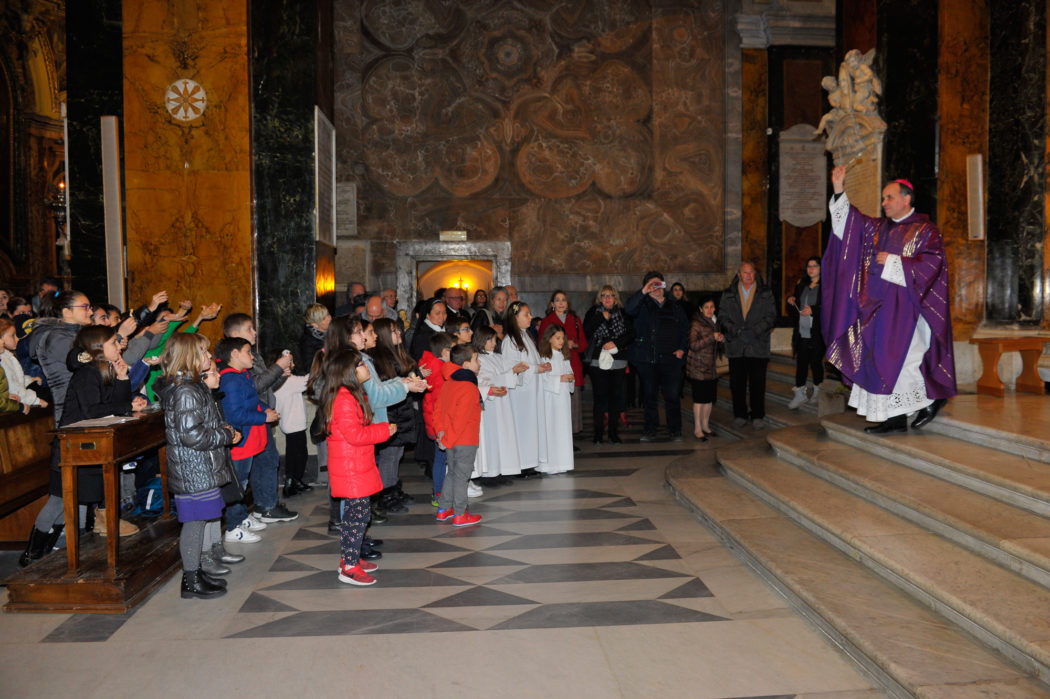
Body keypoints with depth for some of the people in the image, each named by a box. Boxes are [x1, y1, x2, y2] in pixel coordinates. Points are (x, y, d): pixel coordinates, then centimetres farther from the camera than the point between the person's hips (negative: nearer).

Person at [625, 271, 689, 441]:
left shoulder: (675, 308, 18)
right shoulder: (643, 306, 9)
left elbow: (685, 330, 19)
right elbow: (629, 308, -14)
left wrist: (682, 348, 4)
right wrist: (644, 291, -22)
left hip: (671, 359, 1)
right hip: (647, 359, -1)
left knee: (673, 396, -3)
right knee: (649, 396, 5)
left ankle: (675, 430, 9)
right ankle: (650, 430, 15)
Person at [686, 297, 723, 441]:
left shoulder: (714, 322, 13)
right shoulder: (696, 324, -11)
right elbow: (693, 345, -19)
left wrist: (722, 338, -1)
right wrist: (712, 338, -23)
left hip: (711, 367, 7)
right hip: (698, 367, -7)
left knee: (710, 397, 10)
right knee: (700, 397, -4)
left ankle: (705, 426, 23)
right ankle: (697, 429, 4)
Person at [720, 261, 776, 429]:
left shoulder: (766, 293, 7)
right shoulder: (728, 294, 9)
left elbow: (771, 316, 2)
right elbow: (723, 316, 3)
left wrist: (754, 331, -11)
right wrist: (737, 331, -12)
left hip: (758, 346, -1)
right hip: (735, 346, 1)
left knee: (758, 382, 0)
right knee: (737, 382, 4)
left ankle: (757, 415, 10)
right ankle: (740, 414, 15)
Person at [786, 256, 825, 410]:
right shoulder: (801, 285, 15)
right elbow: (793, 311, 20)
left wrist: (813, 311, -19)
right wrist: (791, 302, 0)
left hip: (816, 334, -5)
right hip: (802, 333, 5)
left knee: (816, 362, 2)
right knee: (801, 363, 3)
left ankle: (817, 391, 18)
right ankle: (800, 394, 7)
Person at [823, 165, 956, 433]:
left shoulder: (925, 231, -1)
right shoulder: (877, 228, 15)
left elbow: (931, 264, -12)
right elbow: (849, 221, 6)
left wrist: (893, 261, -14)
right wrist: (839, 191, -5)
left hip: (904, 308, -6)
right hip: (877, 307, 6)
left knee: (899, 359, -11)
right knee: (877, 360, 3)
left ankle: (931, 398, 13)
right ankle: (895, 418, 9)